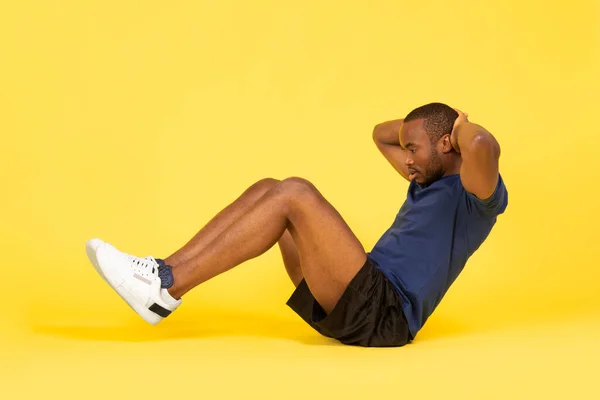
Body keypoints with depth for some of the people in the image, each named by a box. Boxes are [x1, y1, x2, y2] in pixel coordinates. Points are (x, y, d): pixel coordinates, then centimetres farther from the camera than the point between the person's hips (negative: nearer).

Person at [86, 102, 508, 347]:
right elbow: (381, 135, 39)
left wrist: (461, 127, -6)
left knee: (295, 194, -22)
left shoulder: (476, 196, -3)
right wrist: (422, 120, 24)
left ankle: (168, 287, -25)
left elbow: (483, 144, -28)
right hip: (352, 306, 9)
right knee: (269, 190, 1)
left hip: (381, 314, -9)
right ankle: (166, 272, -11)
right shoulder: (429, 182, 25)